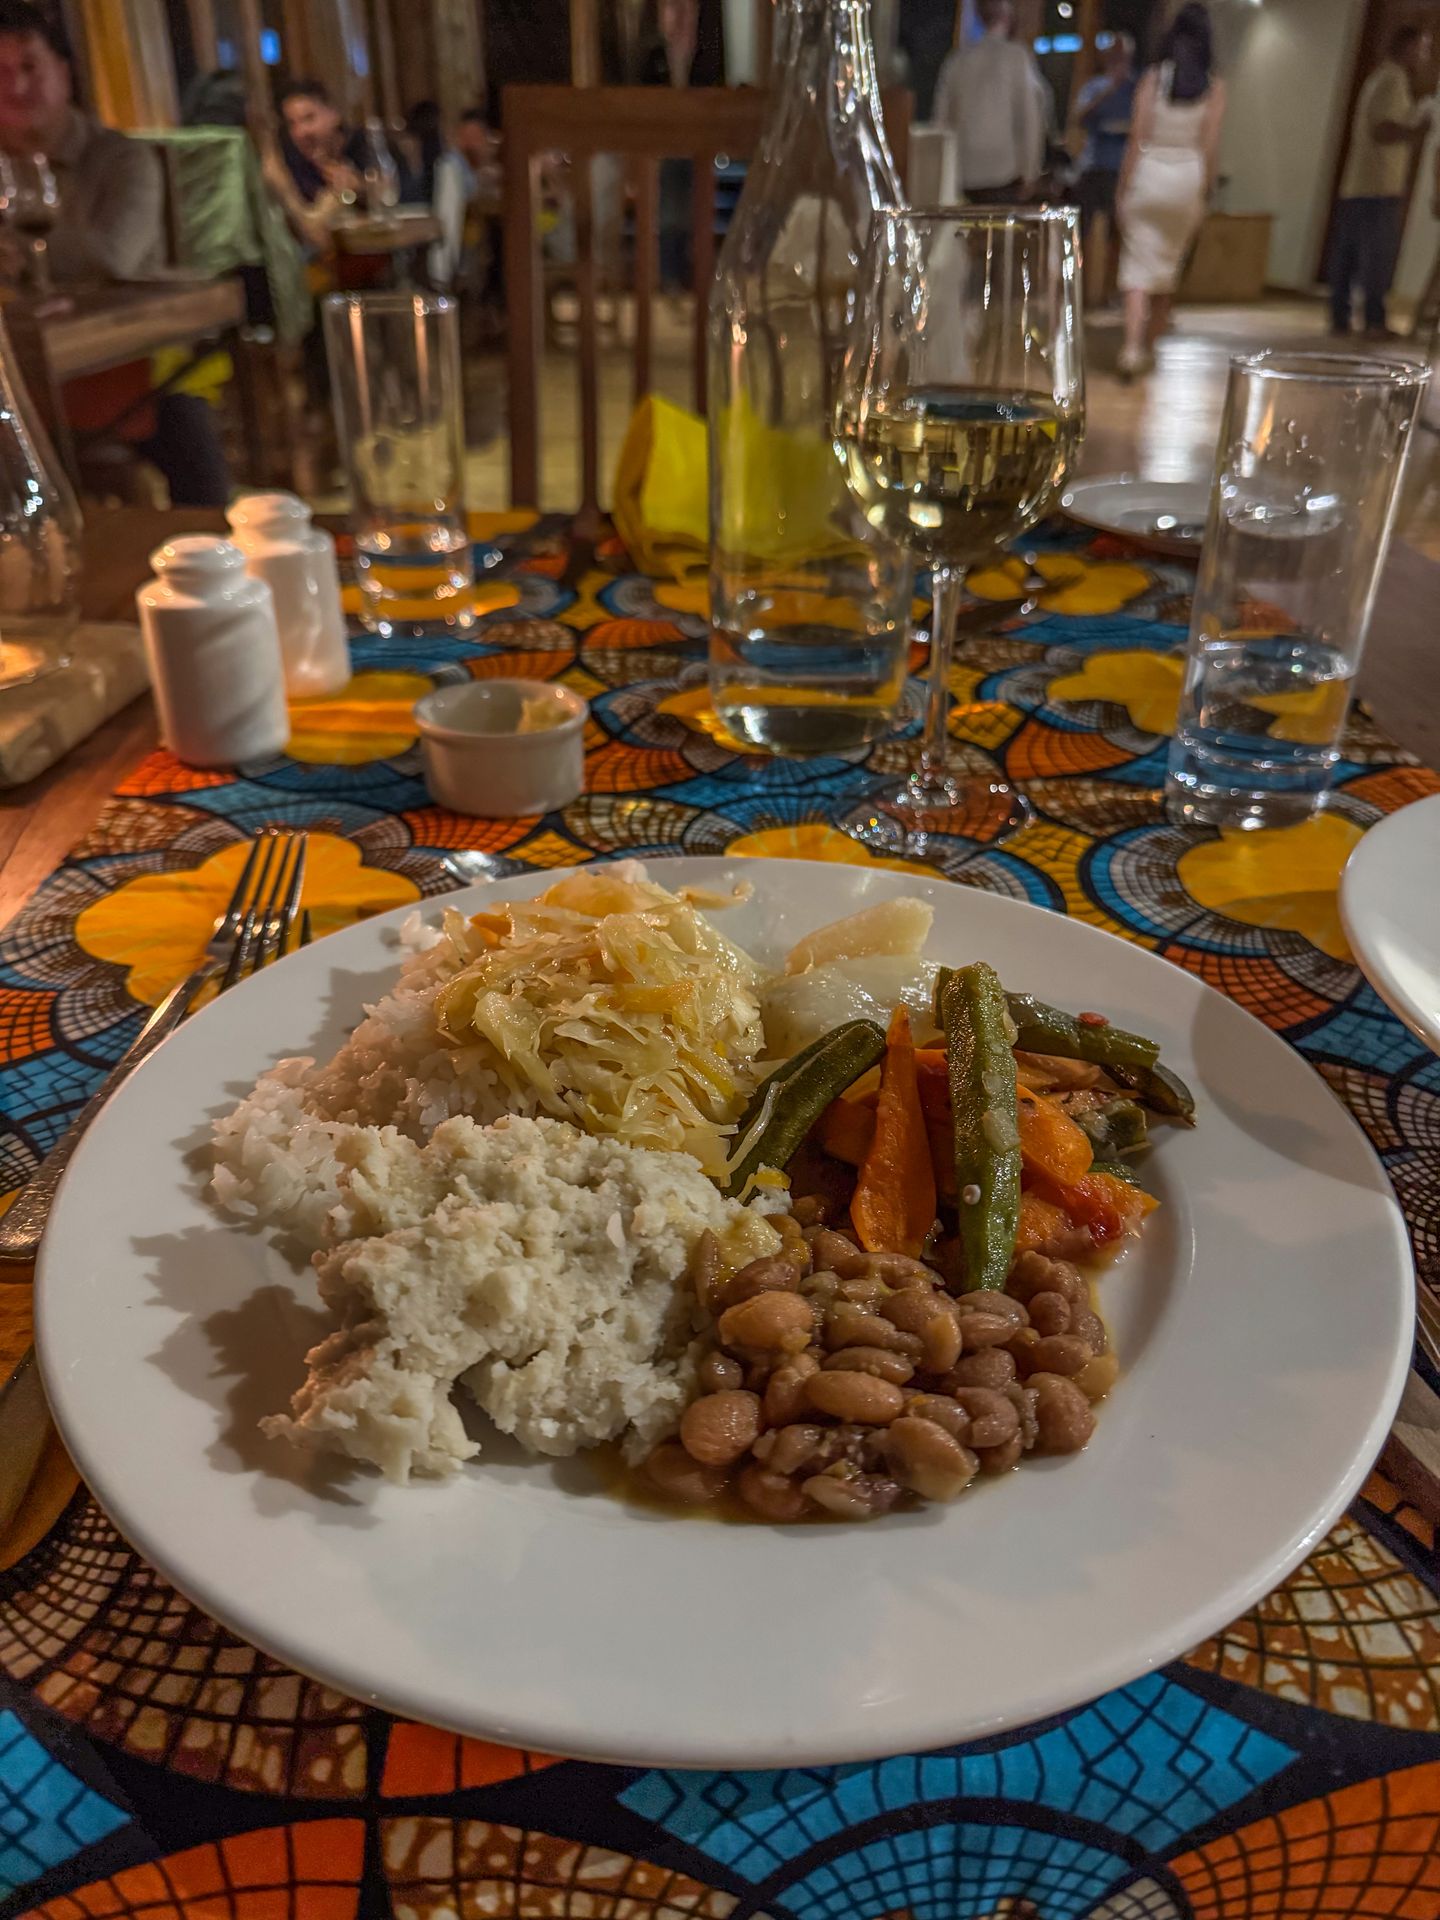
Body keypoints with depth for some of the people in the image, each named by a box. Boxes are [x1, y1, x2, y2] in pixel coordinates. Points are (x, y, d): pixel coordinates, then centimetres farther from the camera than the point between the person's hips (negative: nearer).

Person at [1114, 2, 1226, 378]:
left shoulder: (1154, 78, -2)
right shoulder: (1215, 87, 0)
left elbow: (1137, 137, -6)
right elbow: (1210, 146, -2)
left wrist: (1122, 188, -1)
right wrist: (1204, 193, 5)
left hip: (1148, 175, -2)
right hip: (1188, 177, 2)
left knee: (1138, 265, -4)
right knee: (1169, 266, 17)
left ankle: (1132, 347, -22)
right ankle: (1150, 342, 27)